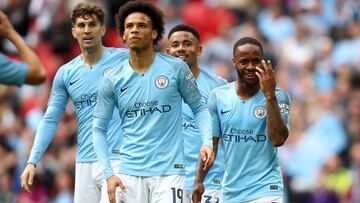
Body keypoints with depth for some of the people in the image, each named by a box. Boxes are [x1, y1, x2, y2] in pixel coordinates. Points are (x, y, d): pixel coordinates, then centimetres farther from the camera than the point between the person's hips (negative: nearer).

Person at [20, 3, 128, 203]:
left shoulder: (123, 59, -1)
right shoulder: (65, 73, 10)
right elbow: (50, 120, 10)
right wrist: (33, 161, 2)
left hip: (117, 159, -4)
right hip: (84, 162, 4)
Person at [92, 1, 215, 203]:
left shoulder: (176, 68, 0)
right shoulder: (112, 80, 4)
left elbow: (199, 107, 7)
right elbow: (99, 129, 7)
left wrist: (207, 142, -11)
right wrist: (109, 173, -3)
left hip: (168, 171, -2)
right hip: (130, 172, 2)